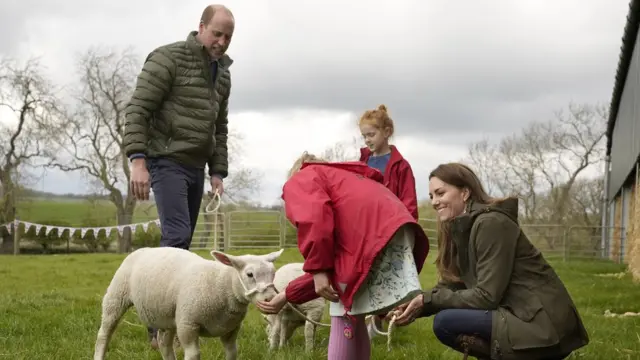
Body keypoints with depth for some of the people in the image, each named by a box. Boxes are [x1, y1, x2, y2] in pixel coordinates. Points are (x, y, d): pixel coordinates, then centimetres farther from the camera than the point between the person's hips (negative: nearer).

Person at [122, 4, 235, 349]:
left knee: (181, 242, 7)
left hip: (195, 167, 7)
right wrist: (137, 160, -22)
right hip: (167, 161, -7)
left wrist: (218, 171, 14)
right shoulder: (168, 58, -8)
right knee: (177, 236, -17)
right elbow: (137, 110, -13)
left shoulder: (223, 72, 15)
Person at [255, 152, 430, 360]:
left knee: (345, 314, 2)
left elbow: (314, 218, -7)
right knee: (351, 314, 19)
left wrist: (318, 271, -8)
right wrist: (287, 296, 39)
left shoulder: (300, 181, 21)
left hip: (371, 237, -8)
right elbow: (333, 264, 37)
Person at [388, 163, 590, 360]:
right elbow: (450, 285, 10)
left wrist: (427, 301, -15)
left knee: (446, 322, -20)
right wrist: (414, 304, -7)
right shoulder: (461, 229, 13)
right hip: (520, 315, 10)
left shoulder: (490, 224, -15)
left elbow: (487, 296, -18)